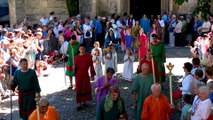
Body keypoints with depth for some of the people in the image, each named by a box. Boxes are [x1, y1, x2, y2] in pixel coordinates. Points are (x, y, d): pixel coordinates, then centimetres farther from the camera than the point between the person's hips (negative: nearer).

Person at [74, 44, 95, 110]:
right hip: (78, 75, 0)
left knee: (86, 88, 9)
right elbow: (75, 66, 9)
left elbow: (91, 66, -1)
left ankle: (84, 101, 25)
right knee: (79, 89, -1)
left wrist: (92, 75, -2)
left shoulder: (88, 56, -2)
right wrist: (74, 67, -11)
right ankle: (79, 104, 2)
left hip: (85, 74, 0)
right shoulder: (77, 57, 2)